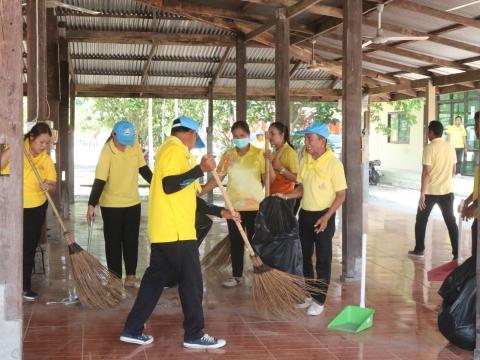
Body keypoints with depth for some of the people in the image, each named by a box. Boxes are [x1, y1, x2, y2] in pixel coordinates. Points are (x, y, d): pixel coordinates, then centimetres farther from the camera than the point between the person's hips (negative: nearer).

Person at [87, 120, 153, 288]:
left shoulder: (135, 146, -6)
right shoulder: (107, 152, -20)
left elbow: (143, 169, 6)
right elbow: (99, 181, -22)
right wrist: (91, 205, -26)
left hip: (133, 203, 4)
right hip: (111, 205, -4)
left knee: (131, 240, 10)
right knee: (113, 242, 5)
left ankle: (131, 277, 20)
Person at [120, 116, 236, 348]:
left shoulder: (172, 150, 22)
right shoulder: (176, 149, -10)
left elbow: (190, 196, 23)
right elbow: (169, 185, -24)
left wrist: (221, 212, 24)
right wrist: (201, 169, -23)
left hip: (165, 230, 10)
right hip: (176, 231, -10)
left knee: (155, 278, 13)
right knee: (191, 281, -1)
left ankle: (133, 330, 16)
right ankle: (194, 335, 7)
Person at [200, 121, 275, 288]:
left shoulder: (259, 154, -4)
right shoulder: (228, 155, 3)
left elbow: (270, 179, -11)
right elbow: (217, 178, 3)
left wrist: (268, 161, -25)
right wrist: (199, 192, -5)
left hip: (255, 205, -3)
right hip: (233, 205, 3)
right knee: (235, 242, 10)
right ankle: (236, 276, 20)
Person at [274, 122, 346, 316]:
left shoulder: (334, 163, -16)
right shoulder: (304, 161, 3)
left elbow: (341, 195, -13)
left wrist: (326, 218, -20)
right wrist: (286, 196, -3)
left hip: (323, 216, -6)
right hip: (305, 214, 6)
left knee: (323, 260, 2)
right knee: (305, 257, 15)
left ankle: (319, 300, 11)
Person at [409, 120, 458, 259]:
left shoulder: (429, 148, -13)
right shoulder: (450, 147, 5)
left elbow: (426, 172, -18)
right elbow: (453, 170, 12)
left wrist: (422, 193, -16)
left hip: (430, 191, -5)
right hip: (447, 190, 5)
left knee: (421, 220, 11)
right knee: (451, 221, 10)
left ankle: (419, 250, 14)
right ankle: (457, 252, 7)